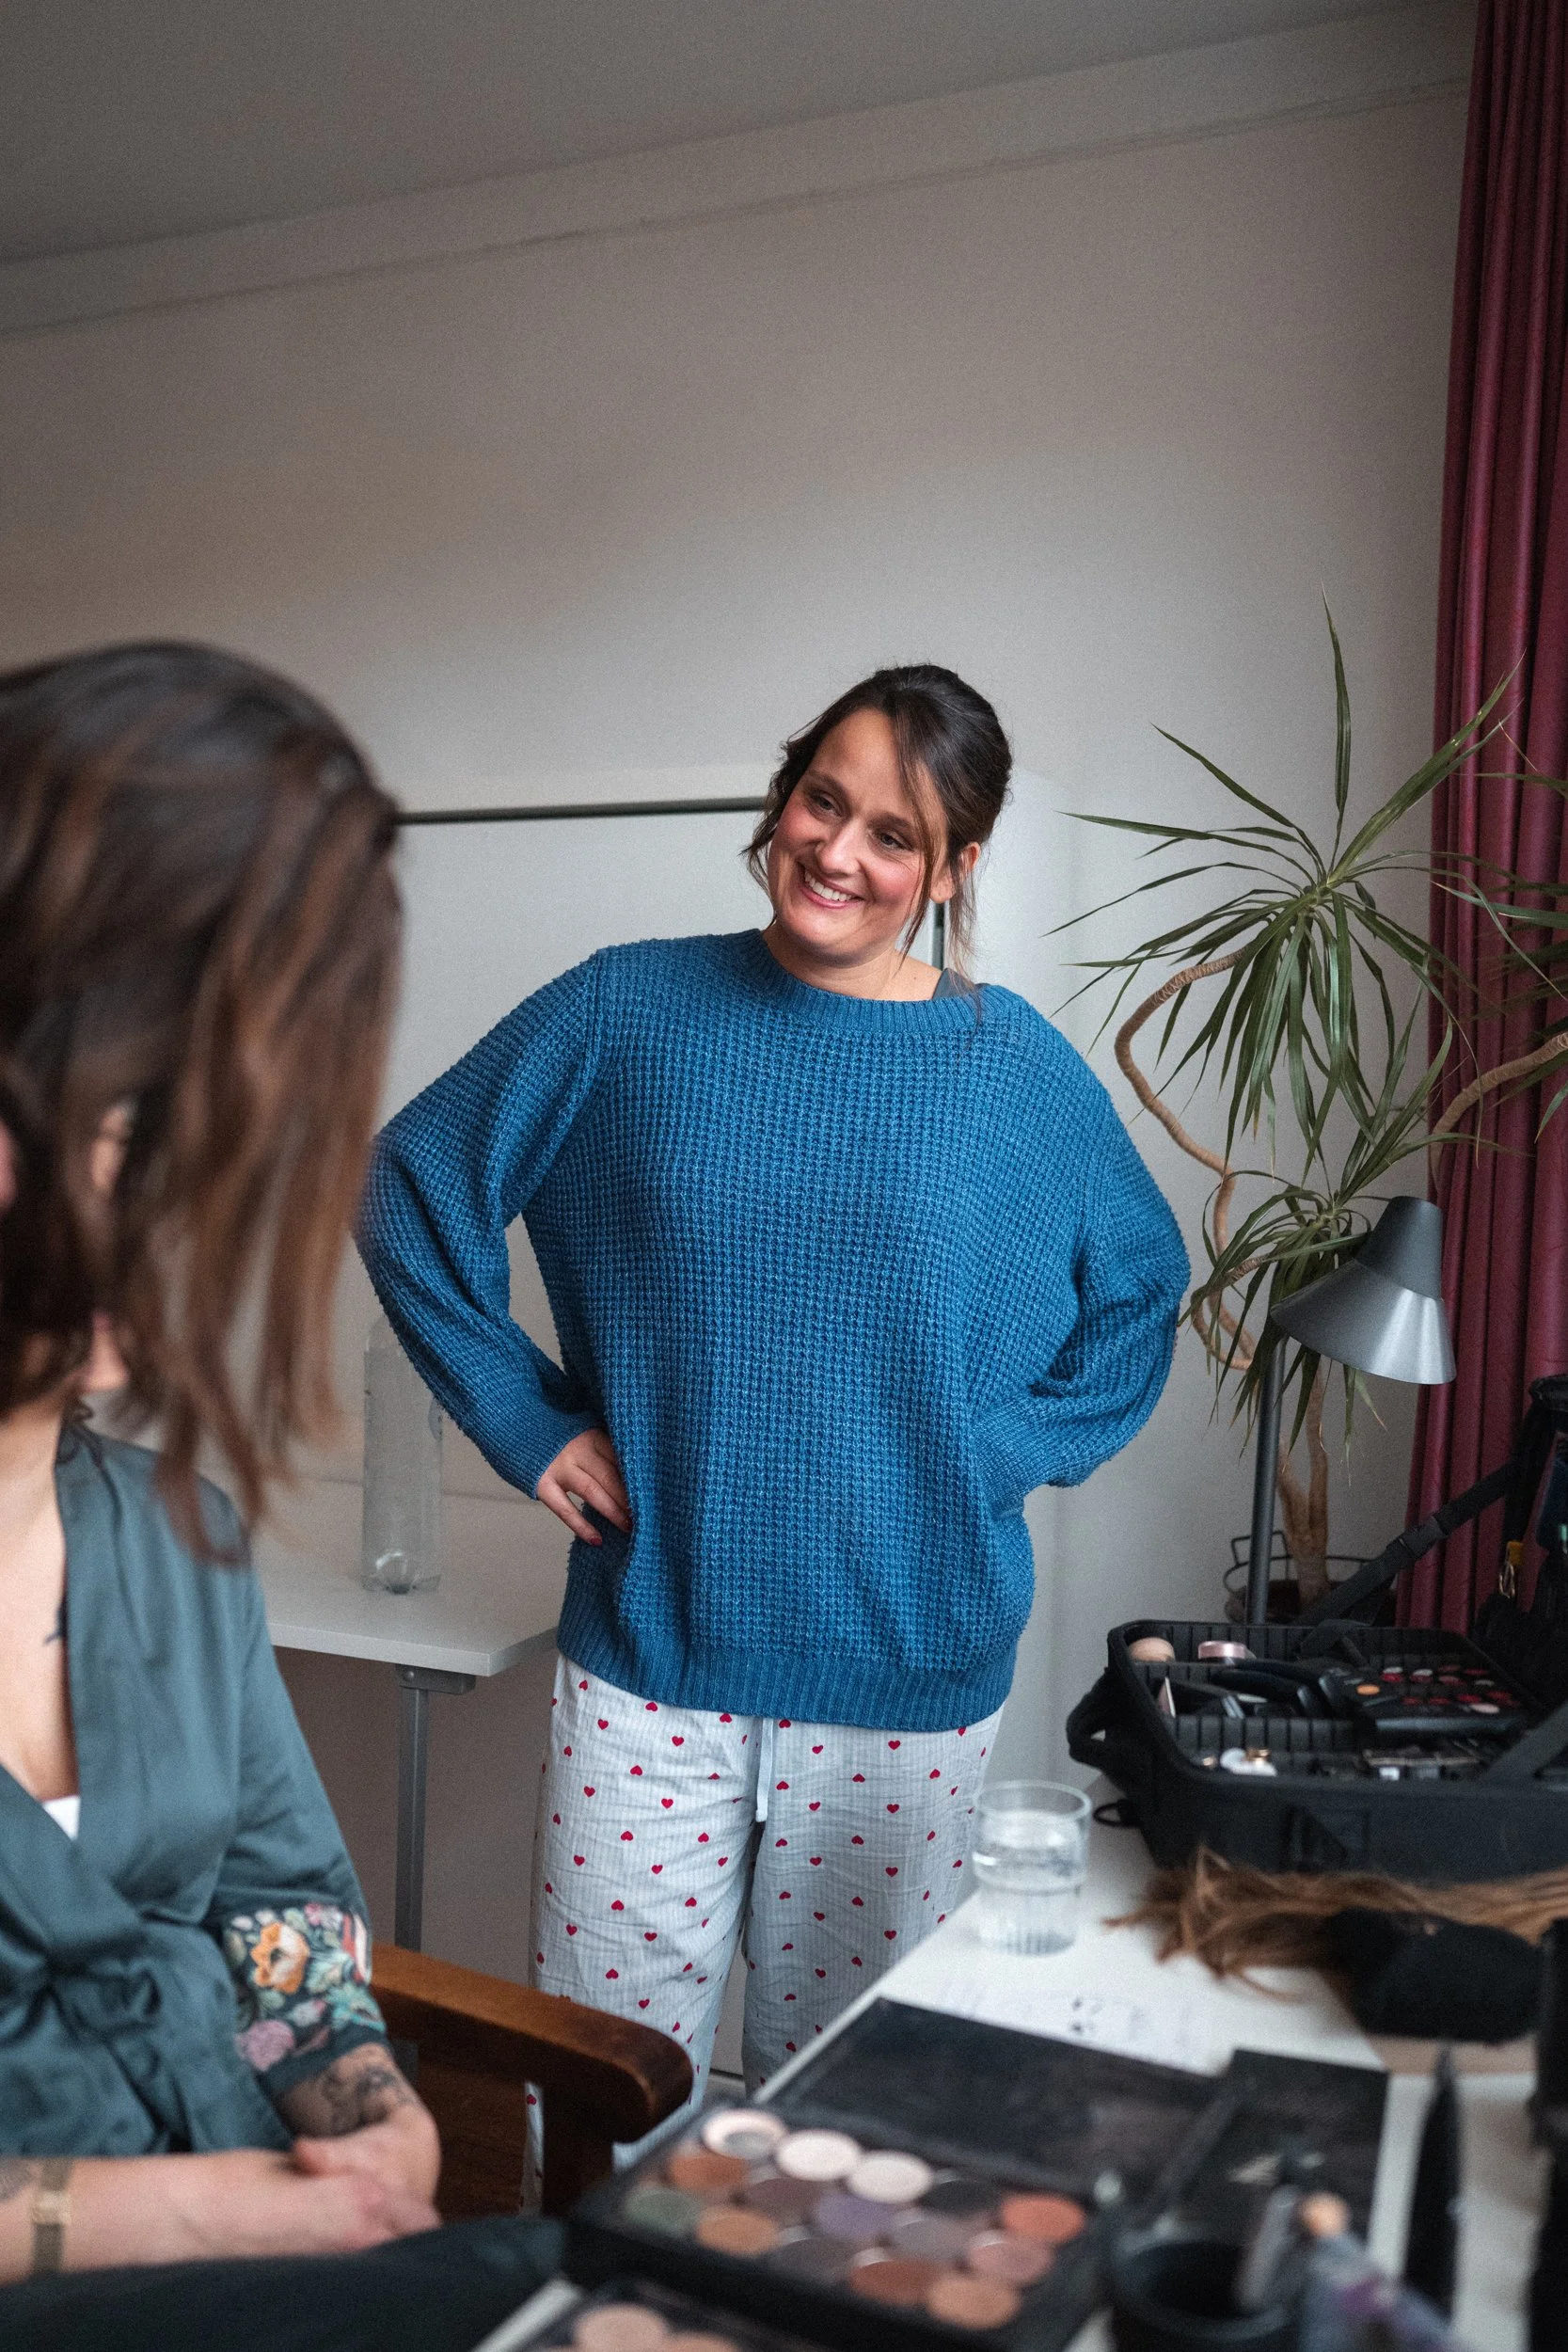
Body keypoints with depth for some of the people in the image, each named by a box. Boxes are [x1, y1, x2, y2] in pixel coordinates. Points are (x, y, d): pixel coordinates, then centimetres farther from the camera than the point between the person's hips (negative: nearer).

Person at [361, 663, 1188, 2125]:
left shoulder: (1020, 1072, 1)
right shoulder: (628, 1011, -1)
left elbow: (1140, 1290, 13)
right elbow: (410, 1191, 6)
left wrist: (1000, 1451, 0)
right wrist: (524, 1418, -1)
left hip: (911, 1670, 1)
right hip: (649, 1645, 0)